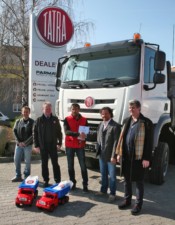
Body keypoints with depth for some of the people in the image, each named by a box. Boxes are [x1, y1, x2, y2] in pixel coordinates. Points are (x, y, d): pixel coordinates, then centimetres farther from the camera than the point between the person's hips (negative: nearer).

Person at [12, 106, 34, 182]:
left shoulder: (32, 122, 0)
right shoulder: (18, 121, 9)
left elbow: (33, 134, -6)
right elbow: (14, 131, 4)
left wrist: (25, 143, -14)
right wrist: (19, 142, -8)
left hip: (28, 145, -3)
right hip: (18, 144, 3)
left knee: (27, 161, 3)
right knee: (16, 160, 6)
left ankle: (27, 176, 14)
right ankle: (18, 176, 18)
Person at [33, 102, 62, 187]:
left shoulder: (55, 119, 4)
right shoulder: (39, 120, 0)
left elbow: (59, 132, 6)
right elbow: (35, 133, 0)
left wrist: (59, 143, -1)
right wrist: (36, 145, -4)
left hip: (53, 145, 0)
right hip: (43, 146, 0)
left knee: (55, 163, 4)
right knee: (44, 164, 8)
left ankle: (58, 180, 12)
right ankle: (46, 181, 19)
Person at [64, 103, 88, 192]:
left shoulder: (84, 120, 3)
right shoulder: (67, 119, -2)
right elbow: (66, 132, -16)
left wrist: (83, 138, -15)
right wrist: (78, 134, -30)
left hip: (80, 146, 0)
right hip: (69, 145, 0)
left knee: (83, 166, 0)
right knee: (70, 165, 8)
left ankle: (85, 184, 9)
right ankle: (72, 183, 21)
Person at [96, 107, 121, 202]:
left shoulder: (115, 126, -13)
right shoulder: (100, 125, 10)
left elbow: (116, 142, -16)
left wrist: (113, 156, -19)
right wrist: (98, 151, 9)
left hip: (110, 155, -6)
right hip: (101, 155, 6)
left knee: (112, 176, 6)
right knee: (103, 174, 19)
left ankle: (112, 194, 21)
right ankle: (103, 190, 35)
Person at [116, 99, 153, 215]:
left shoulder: (146, 122, -8)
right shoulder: (127, 121, 10)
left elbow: (149, 142, -10)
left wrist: (146, 158, -14)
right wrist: (119, 153, 11)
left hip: (138, 157, -6)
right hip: (126, 156, 6)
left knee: (139, 181, 8)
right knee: (127, 179, 17)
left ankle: (138, 204, 22)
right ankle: (127, 200, 33)